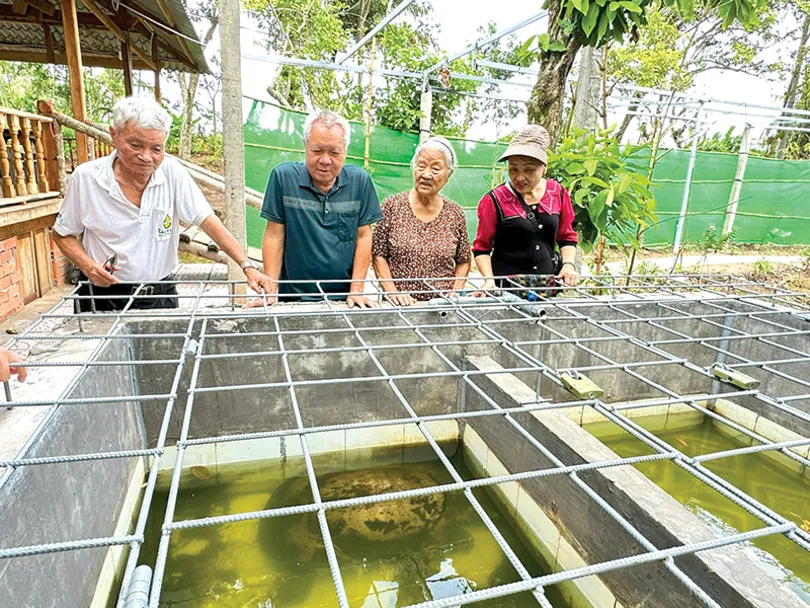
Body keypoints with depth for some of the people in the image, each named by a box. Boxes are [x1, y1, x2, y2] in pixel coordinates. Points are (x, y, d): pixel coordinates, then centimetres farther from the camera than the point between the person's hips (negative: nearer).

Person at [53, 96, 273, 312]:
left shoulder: (172, 172, -9)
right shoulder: (86, 177, -10)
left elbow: (209, 222, -14)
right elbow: (62, 234, 3)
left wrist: (248, 267, -24)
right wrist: (88, 266, -16)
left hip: (161, 294, 1)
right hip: (103, 297, -1)